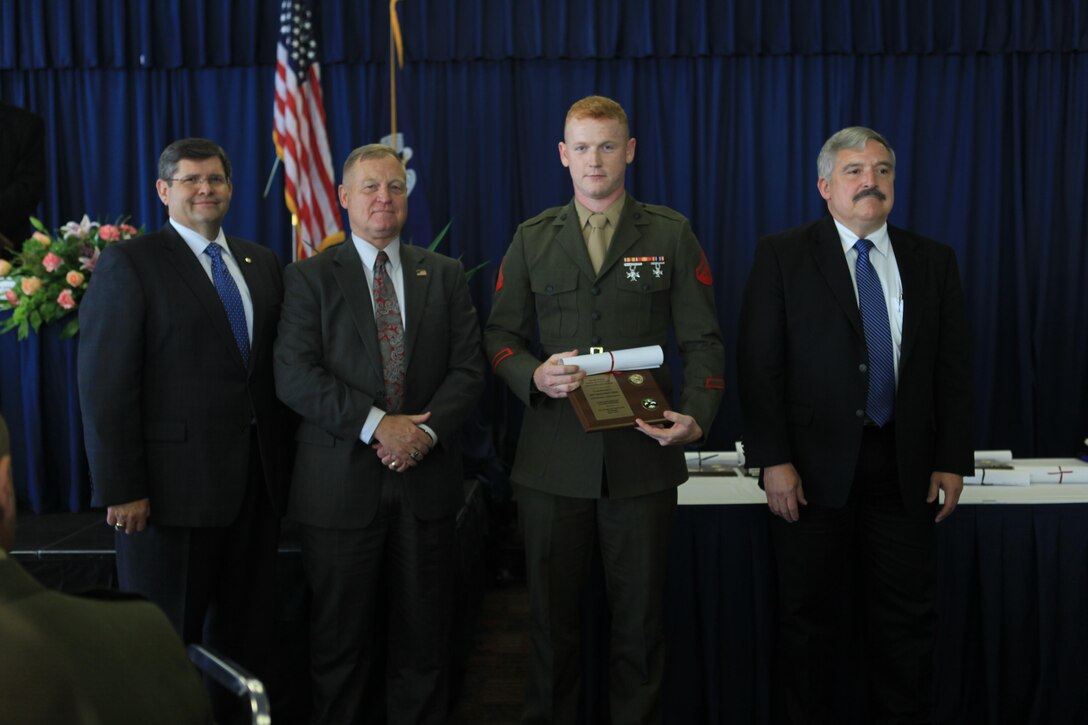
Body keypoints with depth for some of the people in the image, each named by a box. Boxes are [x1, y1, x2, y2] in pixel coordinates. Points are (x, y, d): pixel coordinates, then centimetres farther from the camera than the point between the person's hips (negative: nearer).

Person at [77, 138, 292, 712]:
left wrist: (281, 460, 7)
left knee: (247, 630, 14)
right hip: (172, 487, -5)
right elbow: (105, 385, -11)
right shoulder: (129, 263, -5)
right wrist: (121, 489, -15)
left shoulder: (261, 263, 12)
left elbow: (278, 367, 13)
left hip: (256, 485, 5)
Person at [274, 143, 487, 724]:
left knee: (423, 638, 8)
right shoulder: (310, 277, 3)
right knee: (341, 640, 6)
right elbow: (295, 375, -8)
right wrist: (378, 425, -16)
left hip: (426, 478, 2)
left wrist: (427, 429, -13)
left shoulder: (444, 275, 11)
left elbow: (468, 369, 4)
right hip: (341, 481, -2)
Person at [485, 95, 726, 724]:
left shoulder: (672, 235, 5)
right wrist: (534, 375, -12)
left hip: (643, 458, -1)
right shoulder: (532, 240, 9)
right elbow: (501, 334, 10)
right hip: (553, 457, 1)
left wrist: (697, 418, -14)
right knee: (552, 615, 11)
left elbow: (703, 340, 2)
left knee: (642, 617, 8)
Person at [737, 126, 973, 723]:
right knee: (809, 623, 8)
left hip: (906, 470, 3)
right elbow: (758, 364, -5)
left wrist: (953, 461, 2)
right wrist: (772, 460, -12)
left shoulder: (932, 261, 10)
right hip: (815, 469, -2)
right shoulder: (782, 256, 0)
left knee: (907, 623, 9)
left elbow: (953, 369, 9)